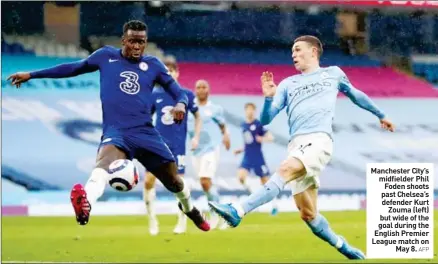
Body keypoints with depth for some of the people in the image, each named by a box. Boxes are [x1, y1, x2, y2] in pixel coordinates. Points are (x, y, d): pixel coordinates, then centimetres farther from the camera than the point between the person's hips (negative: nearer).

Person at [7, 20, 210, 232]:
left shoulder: (153, 65, 10)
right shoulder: (106, 56, 9)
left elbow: (177, 91, 15)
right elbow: (74, 68, 21)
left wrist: (181, 104, -12)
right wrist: (32, 75, 24)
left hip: (145, 132, 3)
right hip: (115, 131, -3)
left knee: (173, 180, 10)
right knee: (106, 158, -38)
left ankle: (189, 209, 47)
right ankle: (85, 205, -70)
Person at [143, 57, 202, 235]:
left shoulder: (186, 94, -2)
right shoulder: (155, 94, 3)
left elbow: (197, 116, 10)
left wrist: (196, 137, 0)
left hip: (177, 146, -2)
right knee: (149, 180, -8)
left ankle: (182, 221, 13)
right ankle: (152, 219, 4)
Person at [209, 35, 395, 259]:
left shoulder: (333, 74, 21)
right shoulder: (288, 84, 23)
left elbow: (355, 95, 38)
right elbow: (265, 120, 15)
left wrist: (380, 115, 48)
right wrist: (268, 97, -5)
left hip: (319, 141, -5)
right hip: (296, 145, 5)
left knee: (285, 170, -32)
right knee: (308, 214, -1)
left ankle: (238, 212, -45)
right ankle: (343, 247, 20)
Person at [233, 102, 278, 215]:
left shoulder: (258, 124, -8)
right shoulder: (243, 125, 10)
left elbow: (271, 137, -12)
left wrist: (263, 139, -31)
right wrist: (241, 150, 13)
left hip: (258, 157, -5)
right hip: (247, 157, 5)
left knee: (265, 181, 2)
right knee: (241, 176, -20)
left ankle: (274, 205, 18)